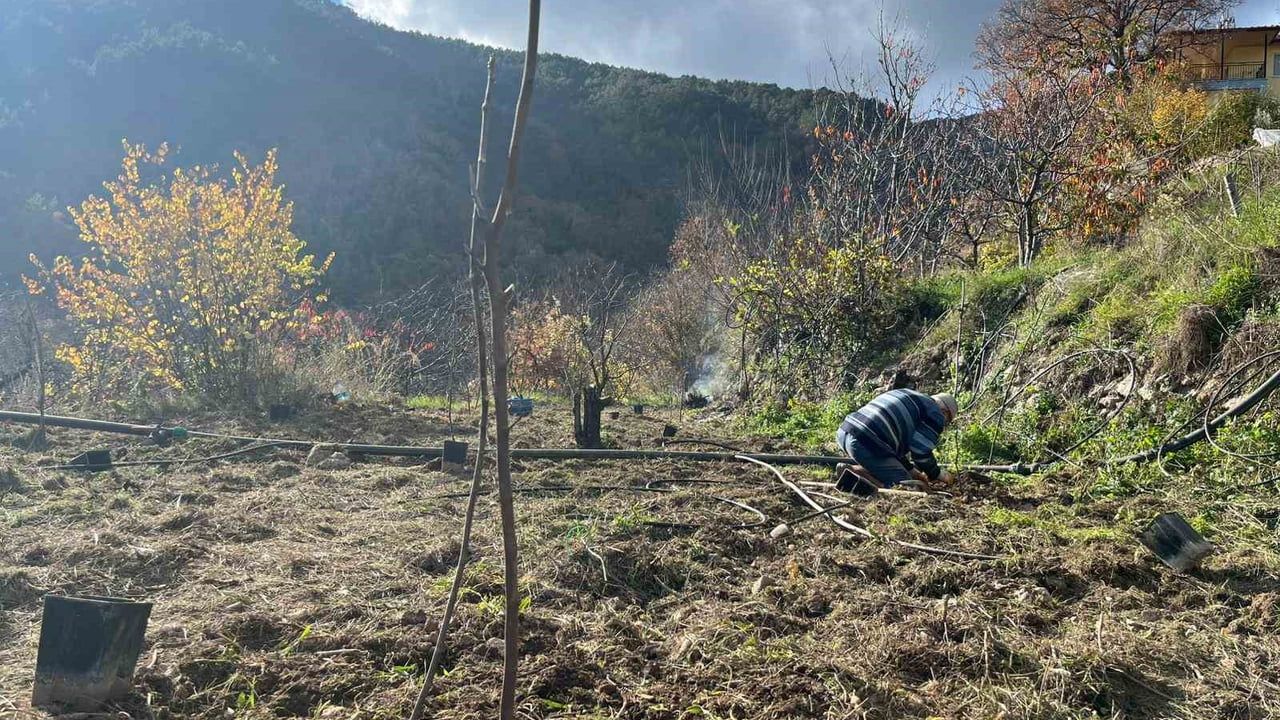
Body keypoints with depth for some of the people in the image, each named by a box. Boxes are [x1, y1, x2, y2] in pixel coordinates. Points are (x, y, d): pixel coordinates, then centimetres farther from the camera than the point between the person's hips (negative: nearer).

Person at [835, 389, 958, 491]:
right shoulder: (935, 415, 4)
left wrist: (910, 469, 36)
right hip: (868, 444, -9)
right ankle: (859, 478, -17)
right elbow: (921, 452, -3)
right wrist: (936, 474, 17)